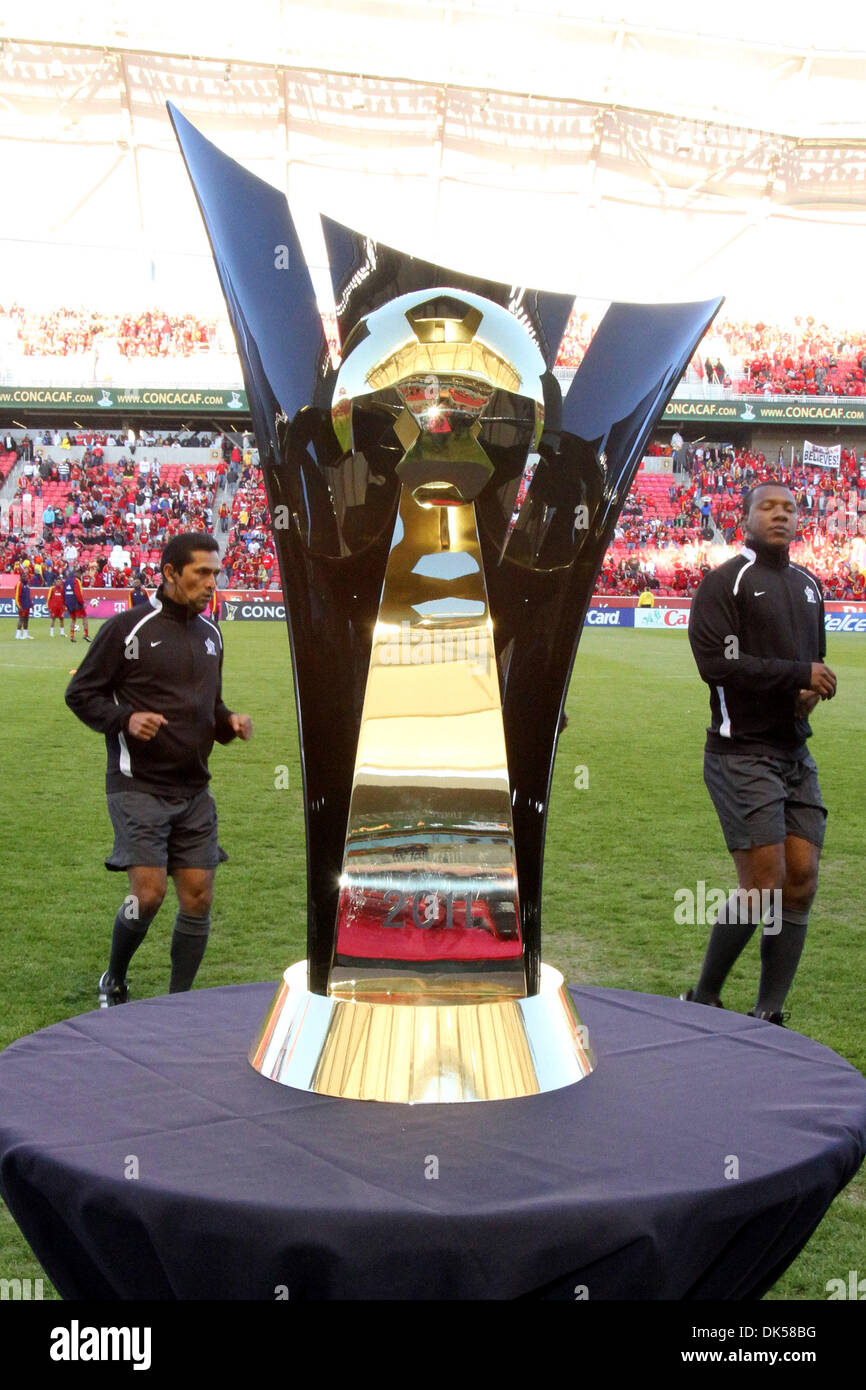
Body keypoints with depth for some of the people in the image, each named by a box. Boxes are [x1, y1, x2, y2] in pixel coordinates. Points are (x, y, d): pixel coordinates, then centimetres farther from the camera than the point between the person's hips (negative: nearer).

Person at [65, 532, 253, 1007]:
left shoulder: (210, 634, 13)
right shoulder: (127, 628, -7)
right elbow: (80, 693, -3)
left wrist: (229, 723, 4)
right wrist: (125, 719, -19)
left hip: (194, 791, 6)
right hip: (138, 787, -6)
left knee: (197, 898, 3)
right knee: (148, 894, -11)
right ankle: (113, 982, 17)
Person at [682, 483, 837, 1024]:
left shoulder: (808, 585, 17)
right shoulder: (726, 581, -6)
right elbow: (716, 662, -18)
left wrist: (811, 691, 1)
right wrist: (800, 673, -14)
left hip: (796, 753, 7)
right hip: (742, 753, -7)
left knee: (801, 883, 1)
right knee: (763, 886, -10)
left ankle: (768, 1016, 12)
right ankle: (704, 1000, 10)